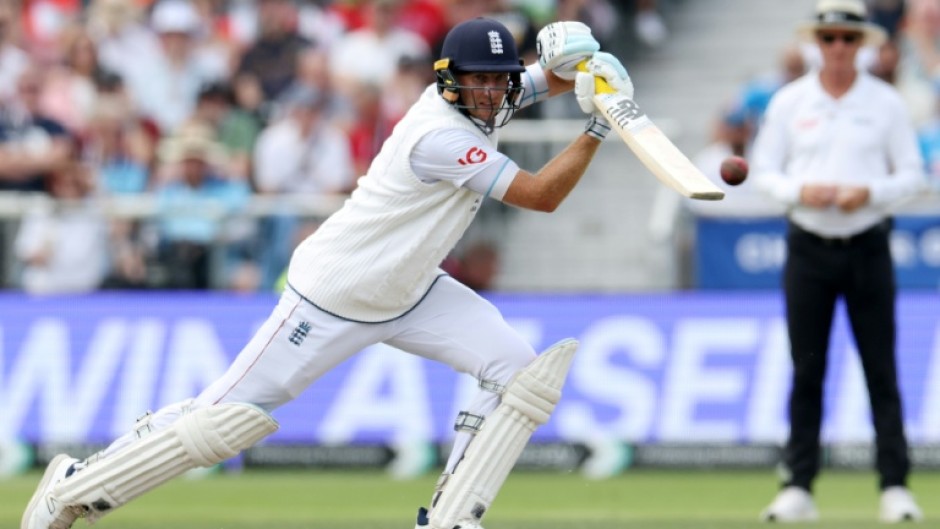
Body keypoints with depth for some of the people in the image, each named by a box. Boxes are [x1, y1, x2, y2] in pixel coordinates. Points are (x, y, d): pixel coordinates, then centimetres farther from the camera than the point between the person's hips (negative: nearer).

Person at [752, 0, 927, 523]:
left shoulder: (886, 103, 3)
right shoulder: (789, 102, 6)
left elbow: (912, 175, 3)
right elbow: (763, 170, 7)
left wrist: (869, 193, -15)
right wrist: (801, 191, -12)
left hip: (868, 246, -1)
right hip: (808, 245, 1)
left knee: (882, 372, -3)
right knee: (806, 372, 2)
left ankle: (895, 487, -4)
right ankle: (798, 487, 5)